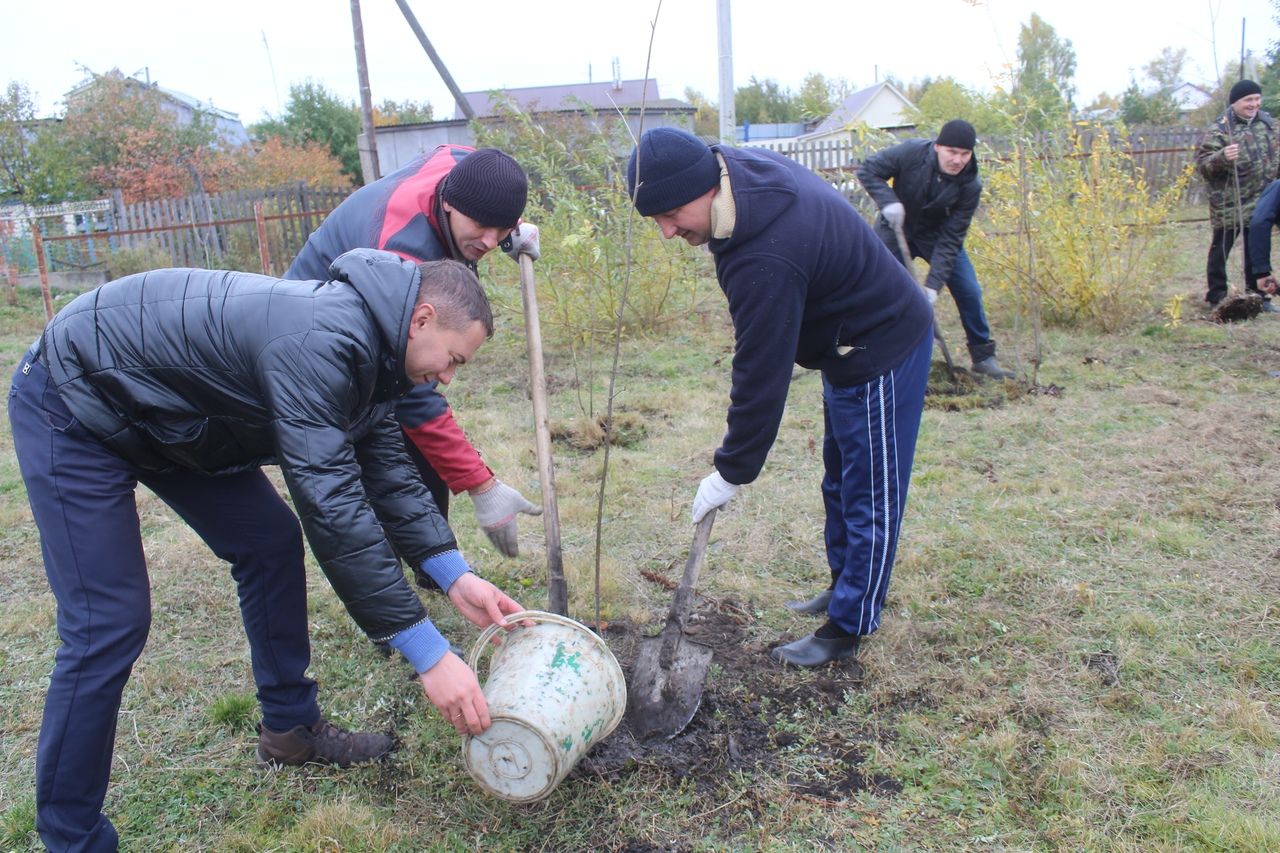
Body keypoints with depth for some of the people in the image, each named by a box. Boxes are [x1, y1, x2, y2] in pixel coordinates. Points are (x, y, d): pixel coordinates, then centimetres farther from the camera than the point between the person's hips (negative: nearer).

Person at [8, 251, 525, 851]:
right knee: (110, 624, -12)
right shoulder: (321, 344, -34)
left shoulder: (367, 348, -4)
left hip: (169, 413, 9)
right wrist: (427, 652, -33)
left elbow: (389, 475, 3)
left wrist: (456, 577, -5)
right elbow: (333, 508, -37)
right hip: (76, 402, -9)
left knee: (269, 541, 7)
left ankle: (290, 726, 22)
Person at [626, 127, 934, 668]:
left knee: (869, 498, 3)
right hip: (854, 344, 10)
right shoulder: (738, 166, -8)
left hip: (881, 355, -10)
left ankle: (846, 629, 16)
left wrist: (732, 471, -17)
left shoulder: (766, 259, -37)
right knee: (841, 483, 21)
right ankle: (845, 589, 37)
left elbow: (762, 375, -29)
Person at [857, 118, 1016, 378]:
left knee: (969, 292, -3)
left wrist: (933, 284, -31)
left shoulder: (970, 186, -22)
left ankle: (983, 357, 12)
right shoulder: (911, 152, -26)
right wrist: (889, 201, -35)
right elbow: (867, 170, -18)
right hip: (897, 232, -1)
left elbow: (950, 239, -23)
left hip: (938, 236, 2)